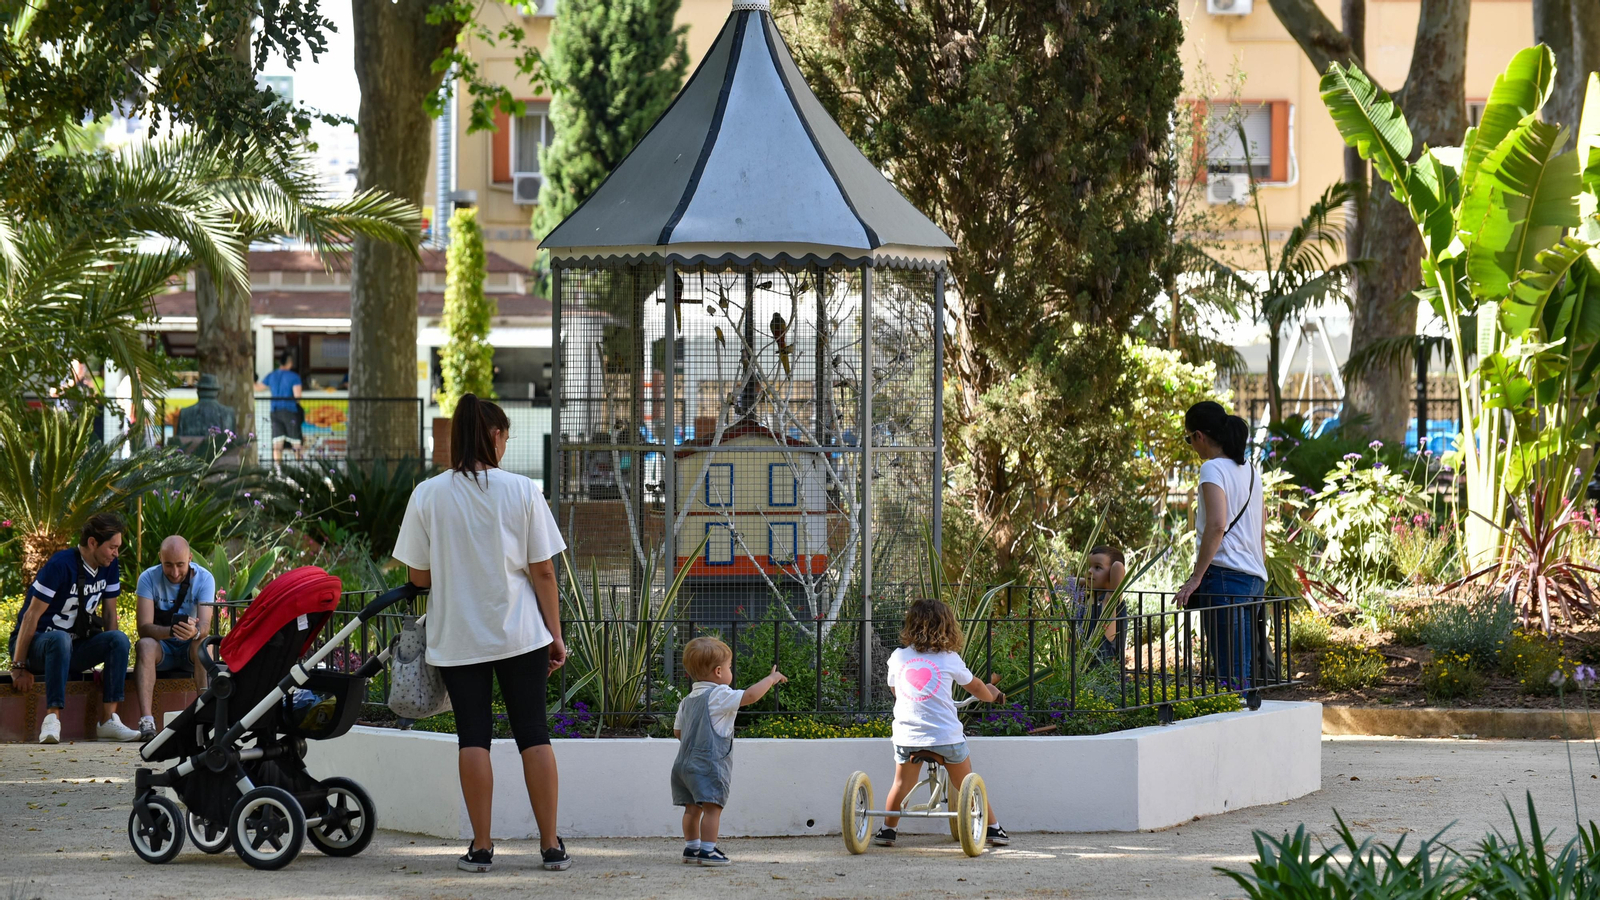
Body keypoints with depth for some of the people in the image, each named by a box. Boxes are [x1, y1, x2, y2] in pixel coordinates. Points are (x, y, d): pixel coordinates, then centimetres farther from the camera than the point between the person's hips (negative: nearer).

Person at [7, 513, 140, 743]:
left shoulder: (109, 567, 2)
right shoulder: (61, 566, -20)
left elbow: (109, 612, 10)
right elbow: (31, 616, -19)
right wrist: (18, 667, -20)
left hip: (75, 647, 6)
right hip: (38, 643, -6)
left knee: (119, 639, -21)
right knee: (61, 639, -41)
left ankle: (109, 720, -26)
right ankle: (52, 720, -45)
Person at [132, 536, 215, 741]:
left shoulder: (204, 578, -10)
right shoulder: (149, 578, -10)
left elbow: (205, 624, -23)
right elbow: (144, 628, -20)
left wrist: (195, 631, -48)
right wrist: (170, 631, -41)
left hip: (189, 649, 0)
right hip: (162, 648, 0)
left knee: (203, 644, -33)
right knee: (145, 645, -33)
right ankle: (146, 721, -46)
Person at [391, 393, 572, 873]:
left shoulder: (428, 495, -5)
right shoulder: (522, 491, -6)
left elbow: (419, 576, -1)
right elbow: (543, 571, -3)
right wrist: (555, 635, 5)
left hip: (457, 636, 0)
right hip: (520, 634, 0)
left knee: (473, 735, 5)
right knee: (533, 733, 6)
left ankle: (481, 847, 3)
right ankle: (551, 845, 6)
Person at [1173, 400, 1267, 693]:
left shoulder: (1213, 468, -7)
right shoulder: (1251, 471, 17)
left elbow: (1217, 526, -19)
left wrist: (1196, 578, -17)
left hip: (1224, 574, -8)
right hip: (1254, 579, 8)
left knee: (1229, 672, -10)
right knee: (1243, 670, 9)